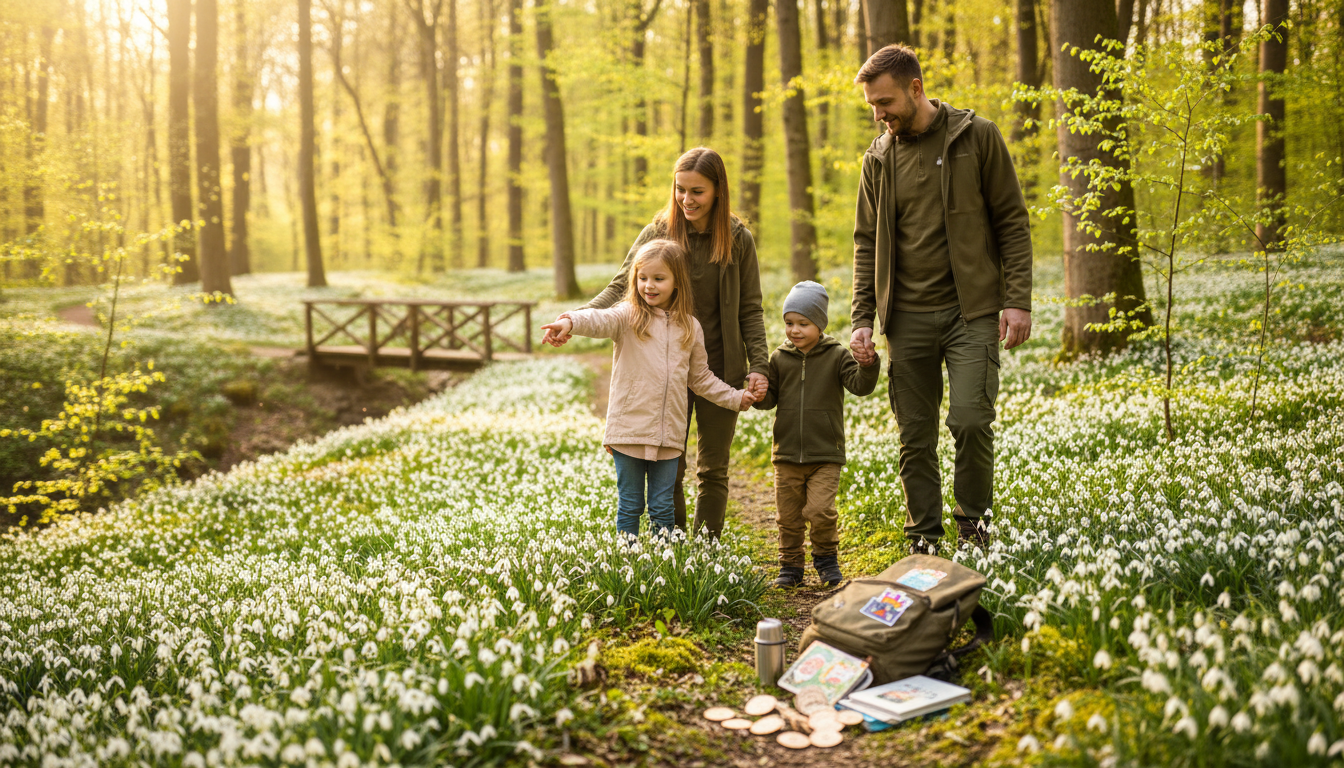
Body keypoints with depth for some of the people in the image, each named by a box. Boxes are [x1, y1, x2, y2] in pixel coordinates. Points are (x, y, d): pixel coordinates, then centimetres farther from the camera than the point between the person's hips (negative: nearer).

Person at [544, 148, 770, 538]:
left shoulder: (738, 239, -2)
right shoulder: (658, 233, -3)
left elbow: (750, 309, 1)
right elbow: (620, 286, -7)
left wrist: (758, 365, -9)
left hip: (720, 370, 0)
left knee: (713, 469, 9)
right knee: (668, 469, 4)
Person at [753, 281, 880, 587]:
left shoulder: (836, 355, -1)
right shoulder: (779, 358, 6)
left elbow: (860, 385, -11)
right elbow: (770, 398, 10)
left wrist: (868, 364, -29)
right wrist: (758, 394, -13)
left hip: (826, 455, -3)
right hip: (787, 455, 3)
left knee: (820, 511, -12)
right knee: (788, 515, 7)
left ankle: (826, 557, 13)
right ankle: (790, 566, 23)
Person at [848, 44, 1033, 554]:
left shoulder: (977, 137, -1)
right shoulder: (878, 158, 9)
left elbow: (1012, 223, 0)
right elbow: (867, 243, 13)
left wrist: (1017, 300, -8)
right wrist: (863, 320, 4)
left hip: (971, 311, -3)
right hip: (908, 319, 3)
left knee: (970, 420, -14)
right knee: (915, 436, 5)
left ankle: (974, 524, 9)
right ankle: (924, 542, 17)